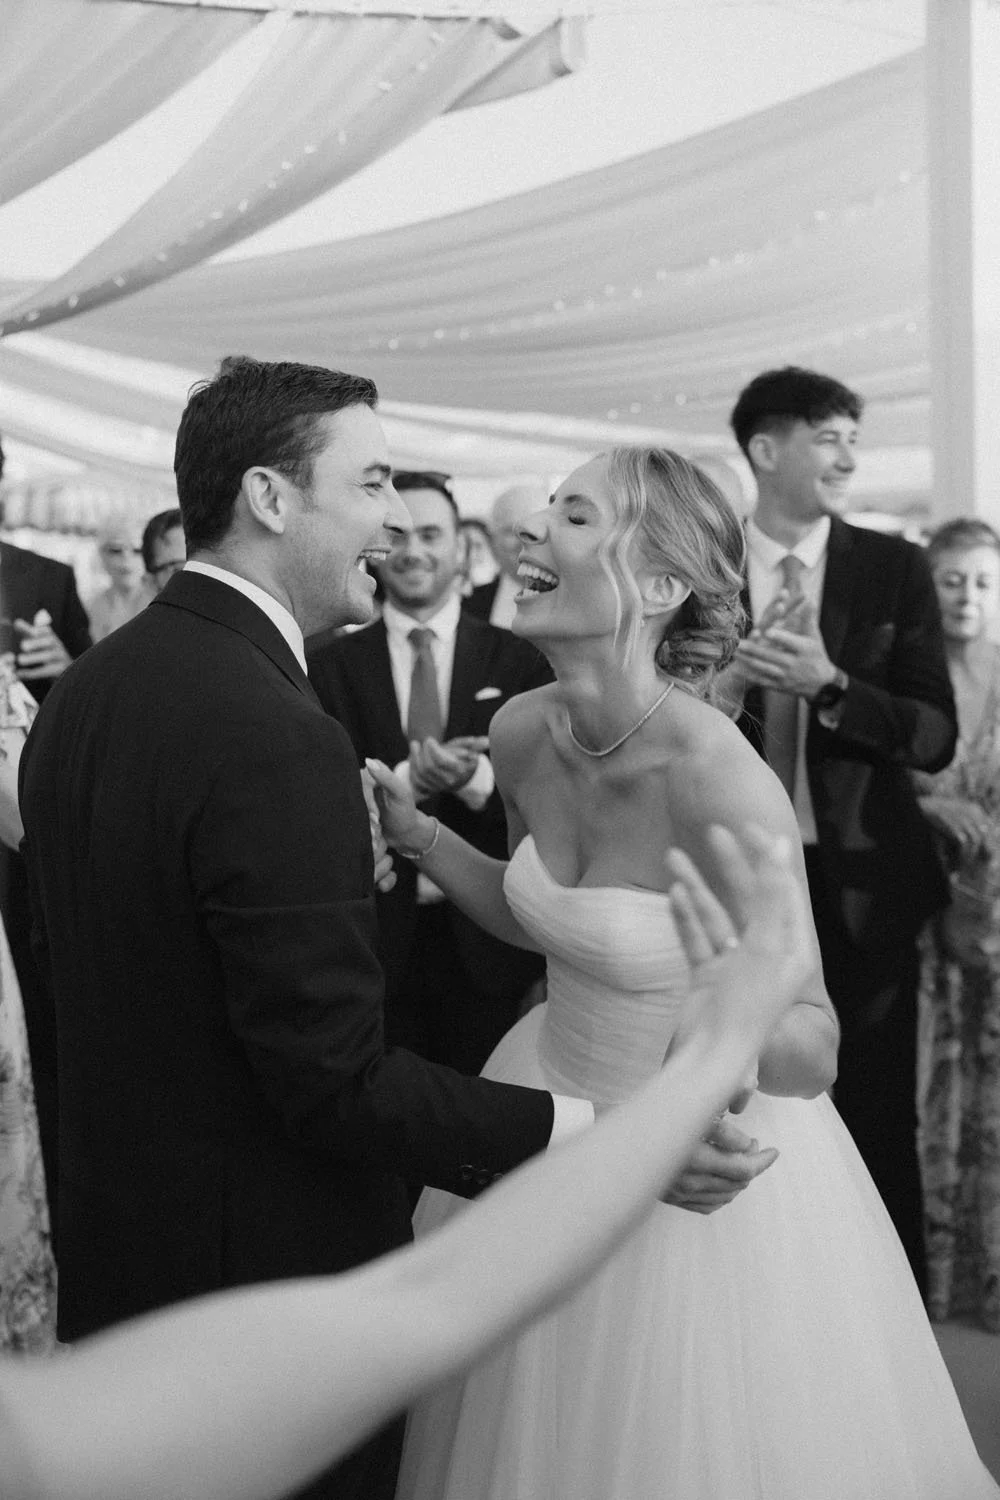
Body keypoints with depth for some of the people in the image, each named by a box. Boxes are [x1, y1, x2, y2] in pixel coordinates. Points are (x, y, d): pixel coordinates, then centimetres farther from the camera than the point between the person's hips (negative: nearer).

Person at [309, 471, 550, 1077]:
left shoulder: (518, 660, 2)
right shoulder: (331, 666, 2)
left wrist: (475, 776, -22)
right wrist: (411, 777, -22)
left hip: (488, 940, 0)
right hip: (376, 937, 0)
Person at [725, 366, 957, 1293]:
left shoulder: (894, 570, -1)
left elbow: (935, 737, -7)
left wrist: (828, 683, -21)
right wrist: (725, 684, -18)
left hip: (860, 887, 0)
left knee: (876, 1125, 7)